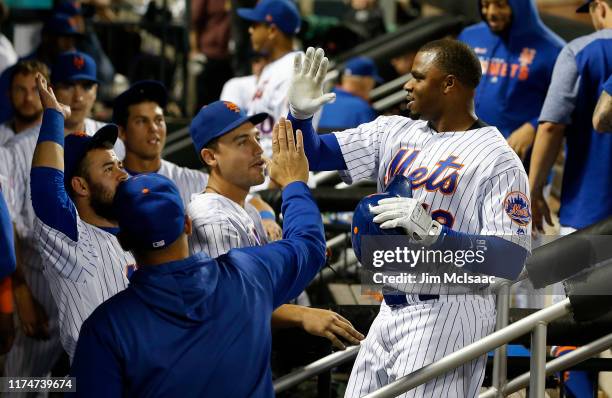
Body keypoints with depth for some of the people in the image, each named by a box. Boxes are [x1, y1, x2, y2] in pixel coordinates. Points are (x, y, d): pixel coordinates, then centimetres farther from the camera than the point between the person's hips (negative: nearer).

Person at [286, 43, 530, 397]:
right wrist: (300, 115, -7)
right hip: (391, 311, 7)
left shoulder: (498, 160, -10)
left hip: (447, 315, -7)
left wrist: (432, 234, -29)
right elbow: (314, 155, 14)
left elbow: (512, 259, -18)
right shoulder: (394, 133, 11)